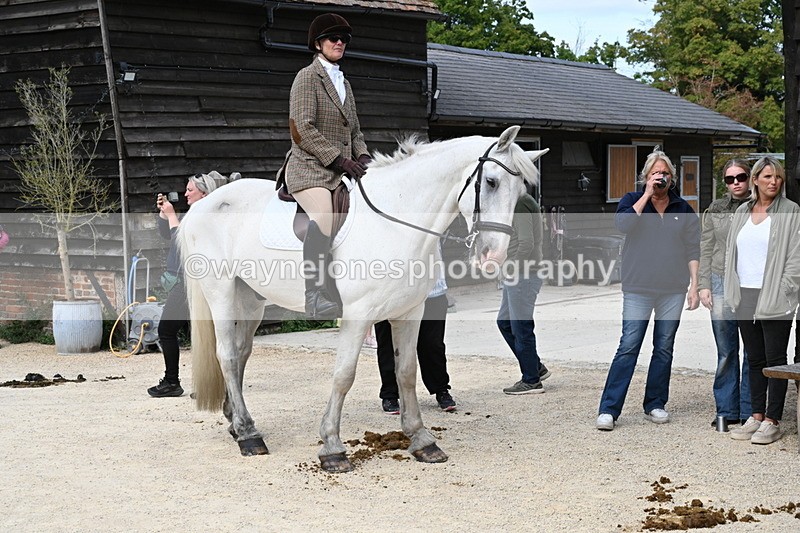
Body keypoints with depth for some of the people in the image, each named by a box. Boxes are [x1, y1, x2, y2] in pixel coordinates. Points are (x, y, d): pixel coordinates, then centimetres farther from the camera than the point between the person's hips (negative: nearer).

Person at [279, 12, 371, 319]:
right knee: (323, 216, -32)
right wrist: (338, 158, -16)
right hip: (309, 168, -9)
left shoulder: (344, 83, 24)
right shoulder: (307, 77, -1)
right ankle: (314, 297, -35)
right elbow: (303, 130, -11)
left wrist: (362, 156, 7)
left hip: (339, 171, 9)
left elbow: (354, 129, 28)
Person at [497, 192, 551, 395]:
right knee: (504, 322, 16)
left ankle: (531, 381, 6)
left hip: (523, 276, -11)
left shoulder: (521, 205, -16)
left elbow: (526, 244, -23)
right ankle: (536, 368, 22)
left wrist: (511, 268, -18)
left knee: (521, 327, -3)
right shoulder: (522, 203, 16)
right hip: (517, 275, 11)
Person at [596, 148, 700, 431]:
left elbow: (693, 250, 10)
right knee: (628, 347, -8)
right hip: (638, 288, -3)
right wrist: (647, 194, -14)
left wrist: (694, 286, 3)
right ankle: (608, 409, -7)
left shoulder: (683, 209, 10)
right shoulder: (633, 200, 4)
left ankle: (655, 405, 19)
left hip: (673, 290, 3)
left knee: (664, 348, 8)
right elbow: (623, 223, -17)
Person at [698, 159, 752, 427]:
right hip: (722, 283, 2)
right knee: (726, 351, 4)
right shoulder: (715, 210, 10)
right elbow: (705, 250, 11)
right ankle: (726, 410, 11)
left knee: (754, 350, 0)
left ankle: (750, 411, 9)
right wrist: (704, 285, 3)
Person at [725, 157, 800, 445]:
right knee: (755, 360, 11)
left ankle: (772, 421, 4)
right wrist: (732, 291, 10)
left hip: (774, 299, -6)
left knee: (775, 361, -1)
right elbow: (732, 252, 18)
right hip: (745, 297, 6)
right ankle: (756, 416, 18)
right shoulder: (742, 213, 14)